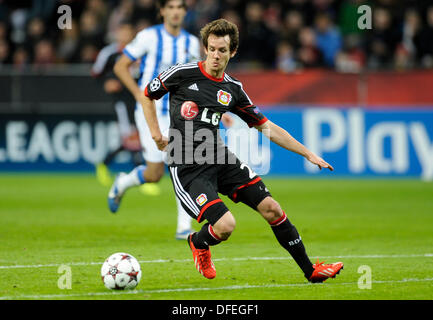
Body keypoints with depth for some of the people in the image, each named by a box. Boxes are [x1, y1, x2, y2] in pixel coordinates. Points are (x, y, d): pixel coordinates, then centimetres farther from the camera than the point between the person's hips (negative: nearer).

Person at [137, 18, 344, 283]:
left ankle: (310, 270, 10)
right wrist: (157, 135, 1)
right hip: (187, 167, -5)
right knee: (225, 225, -21)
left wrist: (308, 154, 10)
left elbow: (267, 128, 13)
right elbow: (147, 95, 11)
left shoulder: (233, 89, 8)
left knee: (271, 208, -5)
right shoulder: (183, 73, -5)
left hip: (219, 157, 5)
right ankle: (199, 244, 17)